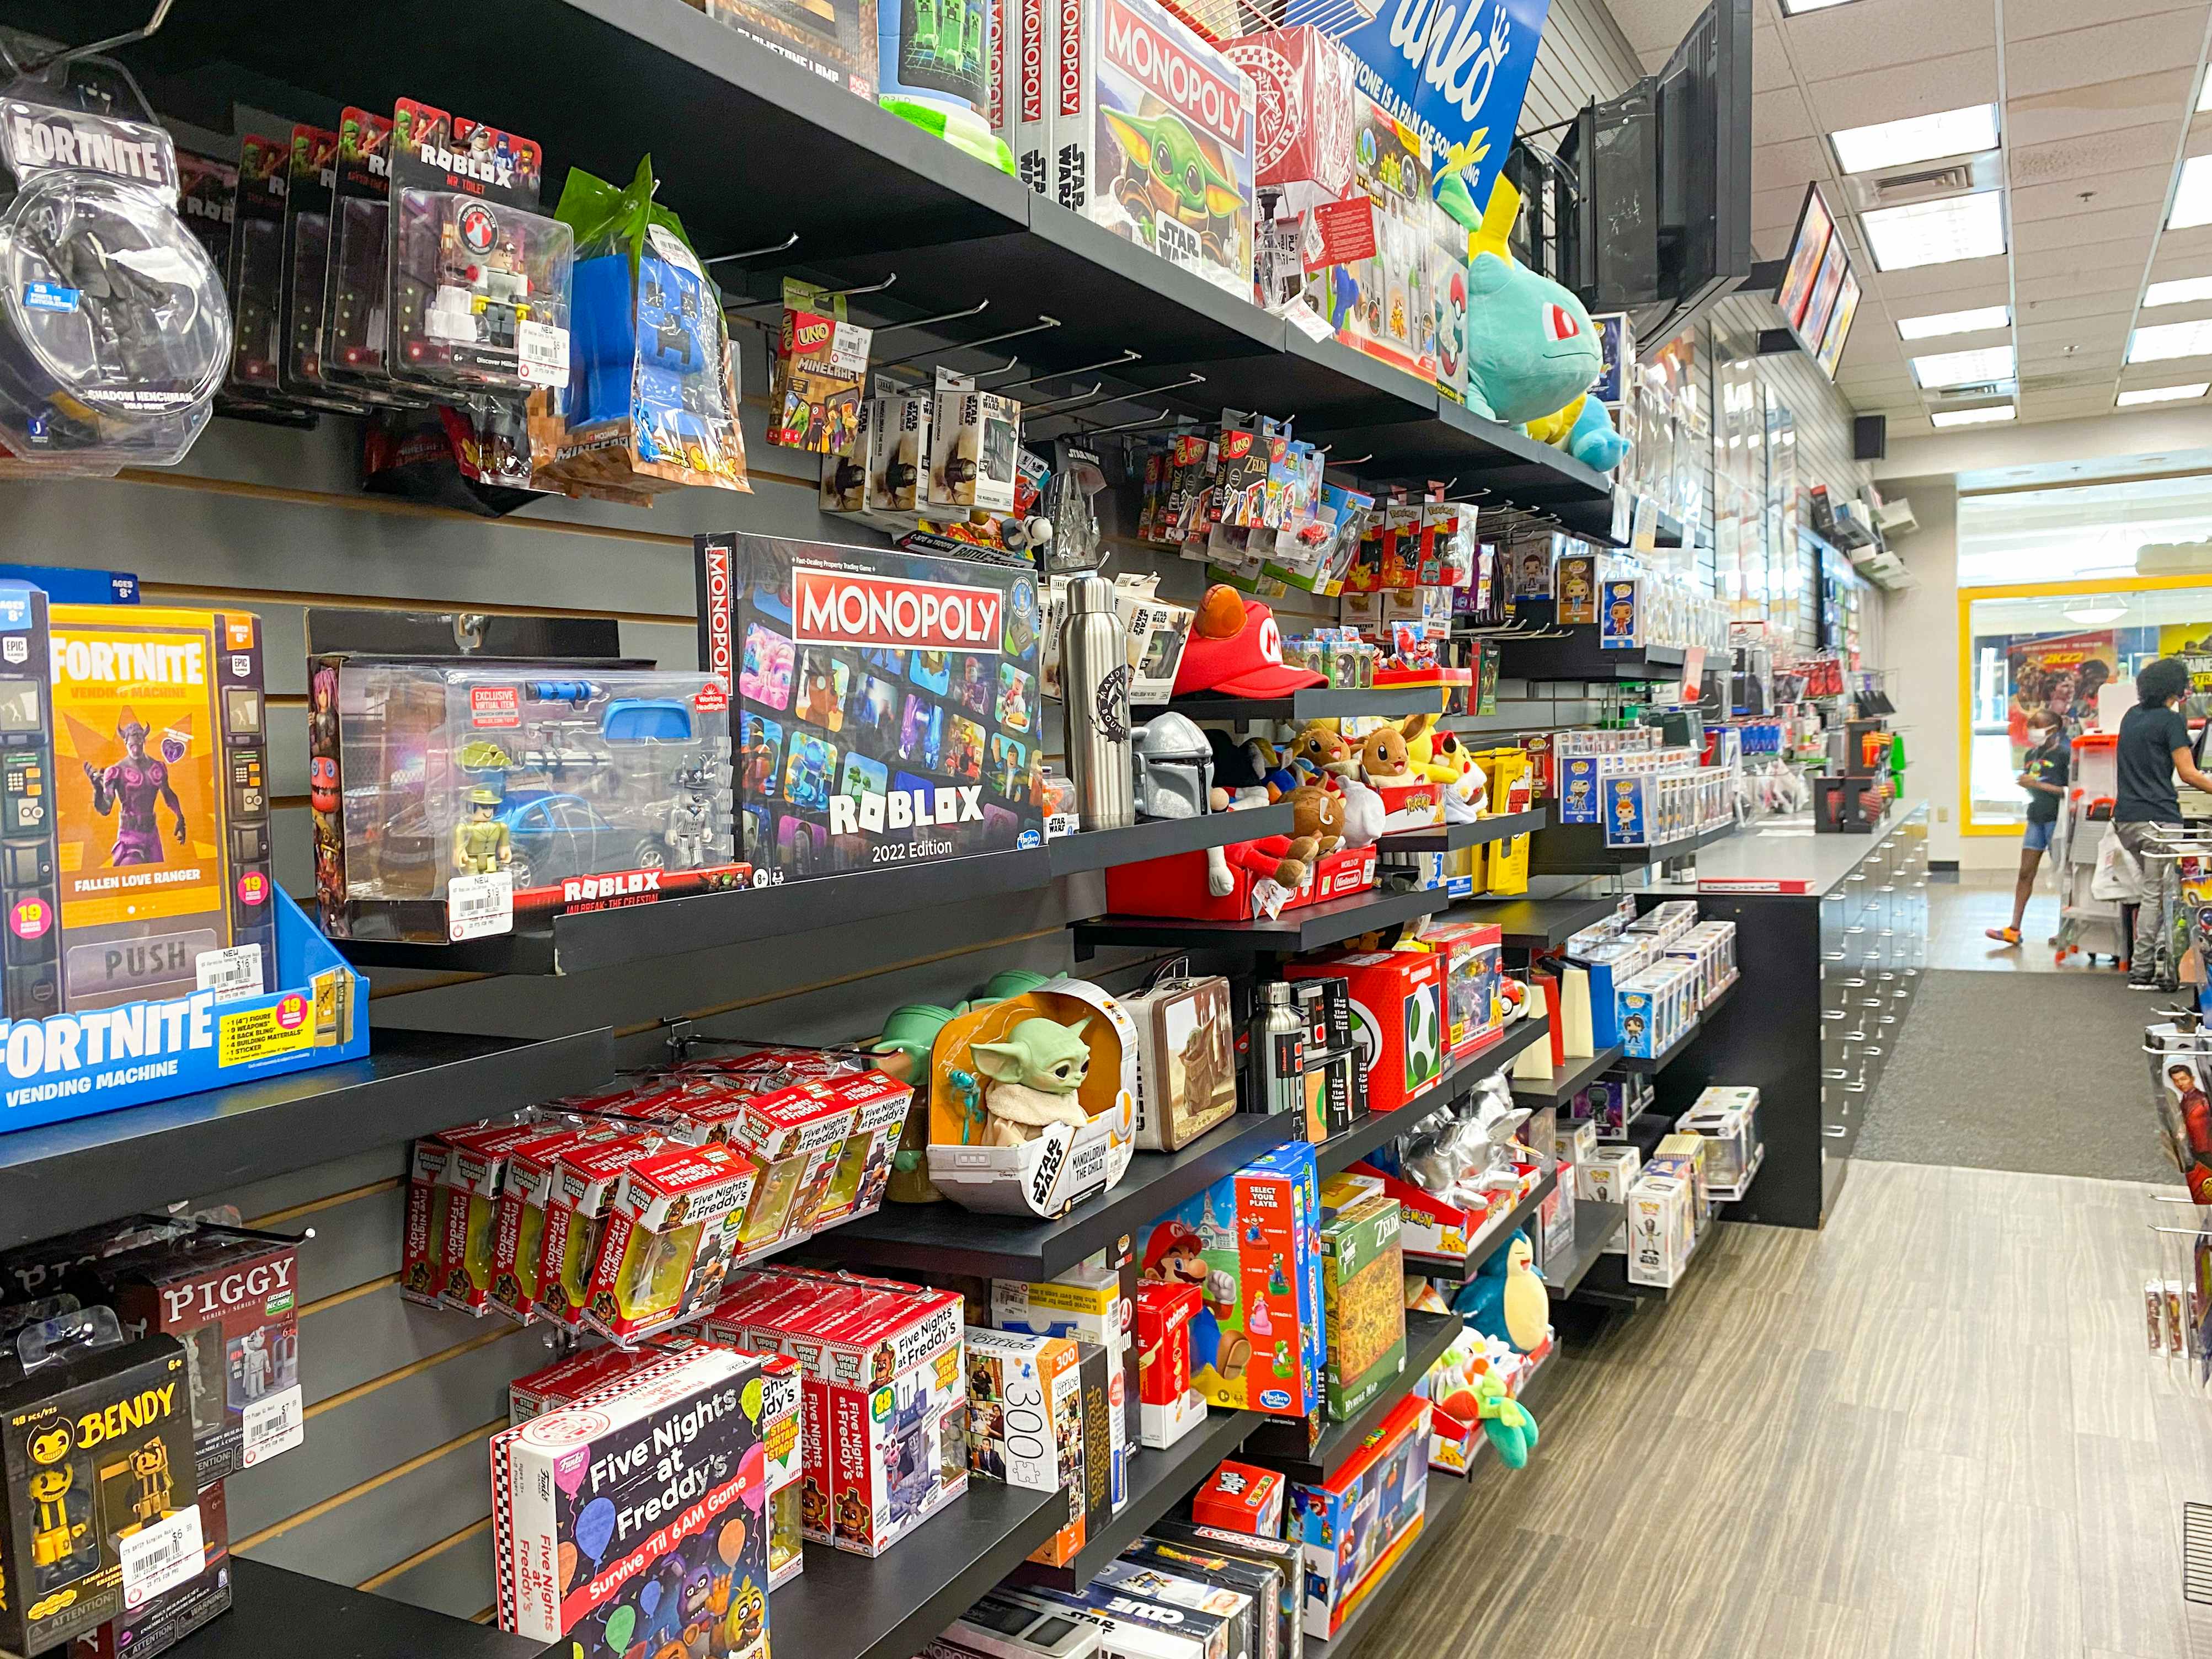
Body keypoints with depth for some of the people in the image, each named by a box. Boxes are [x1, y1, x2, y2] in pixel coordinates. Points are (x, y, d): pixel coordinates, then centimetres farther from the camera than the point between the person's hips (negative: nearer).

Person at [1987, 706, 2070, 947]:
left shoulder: (2064, 755, -10)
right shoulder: (2032, 754, 12)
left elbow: (2070, 791, -16)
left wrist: (2040, 785, -19)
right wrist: (2025, 784, 3)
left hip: (2056, 820, -7)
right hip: (2036, 819, 7)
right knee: (2026, 873, 4)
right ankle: (2014, 929, 5)